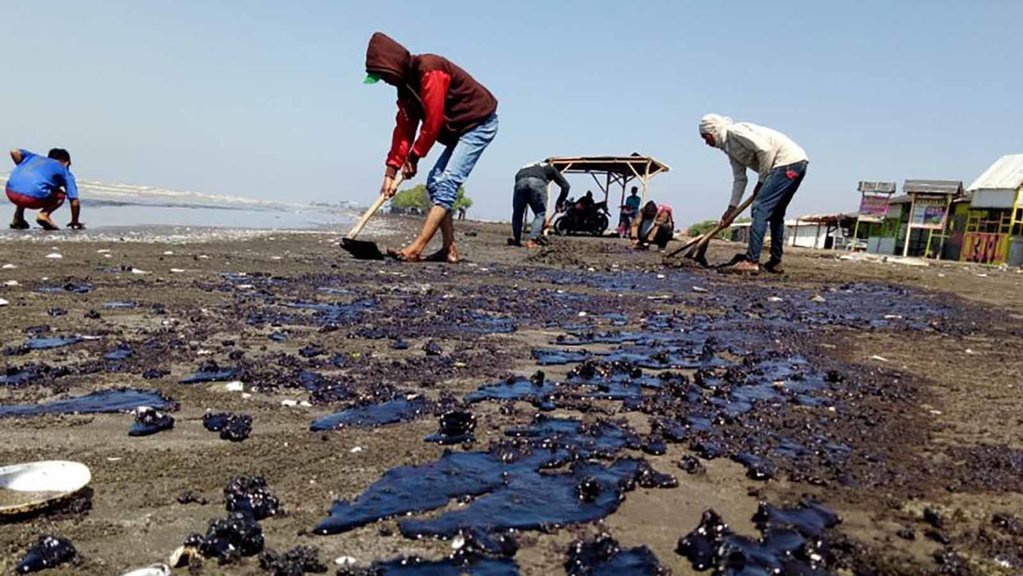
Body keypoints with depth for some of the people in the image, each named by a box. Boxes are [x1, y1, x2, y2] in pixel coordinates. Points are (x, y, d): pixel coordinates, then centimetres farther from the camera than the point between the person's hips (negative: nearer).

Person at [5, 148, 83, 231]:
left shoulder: (34, 157, 30)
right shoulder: (65, 171, 18)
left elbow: (14, 152, 11)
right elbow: (75, 202, 10)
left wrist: (22, 169, 26)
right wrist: (75, 222, 24)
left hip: (11, 192, 5)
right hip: (32, 198, -5)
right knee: (60, 195, 23)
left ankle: (17, 220, 27)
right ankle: (44, 215, -2)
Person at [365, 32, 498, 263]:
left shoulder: (429, 70, -22)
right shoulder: (406, 83, 8)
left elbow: (433, 122, -23)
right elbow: (404, 128, 6)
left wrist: (413, 157, -11)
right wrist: (391, 171, 0)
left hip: (480, 123, -10)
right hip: (459, 129, 10)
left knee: (447, 183, -19)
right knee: (435, 183, 5)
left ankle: (416, 249, -23)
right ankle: (449, 249, 6)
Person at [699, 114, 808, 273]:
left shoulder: (734, 131, -9)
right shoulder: (730, 148, 18)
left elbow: (764, 150, -18)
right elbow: (740, 179, 18)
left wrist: (761, 181, -10)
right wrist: (731, 209, 14)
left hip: (788, 160, -10)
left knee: (760, 208, -13)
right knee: (776, 214, 16)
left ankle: (751, 261, -16)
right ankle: (775, 263, 21)